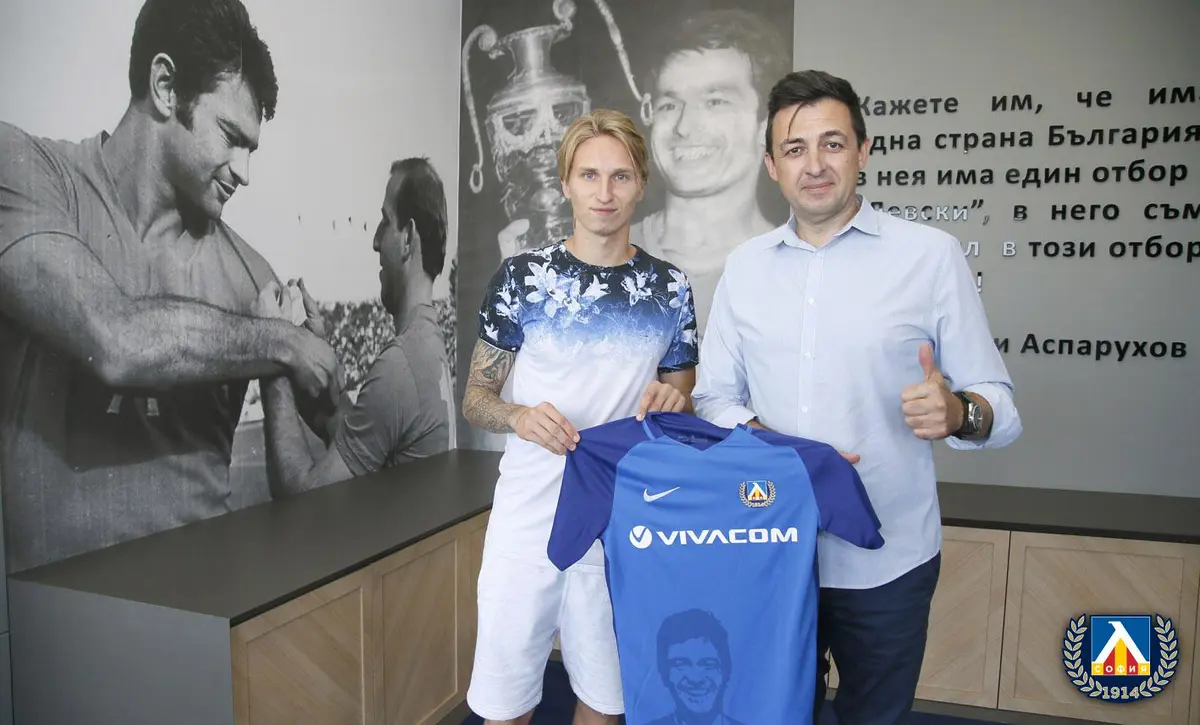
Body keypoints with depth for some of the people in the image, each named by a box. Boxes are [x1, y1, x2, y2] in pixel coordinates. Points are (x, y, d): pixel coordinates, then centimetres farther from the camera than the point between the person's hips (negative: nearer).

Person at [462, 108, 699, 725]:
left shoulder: (670, 287, 3)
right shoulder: (522, 277, -2)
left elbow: (682, 397, 12)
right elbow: (475, 398, 2)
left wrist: (672, 402, -11)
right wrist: (520, 417, -19)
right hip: (528, 520, -1)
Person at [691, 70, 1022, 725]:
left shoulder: (931, 254, -6)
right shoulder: (745, 265, 3)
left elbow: (999, 406, -5)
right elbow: (715, 398, 5)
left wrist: (958, 412, -27)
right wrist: (771, 445, -14)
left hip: (886, 563, -2)